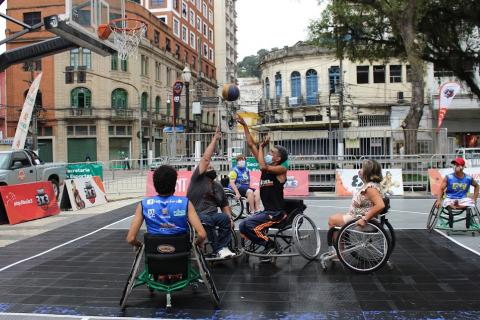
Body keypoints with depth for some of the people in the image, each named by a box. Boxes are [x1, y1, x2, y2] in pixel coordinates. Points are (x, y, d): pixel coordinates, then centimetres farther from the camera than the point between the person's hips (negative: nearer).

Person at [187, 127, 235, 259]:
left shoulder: (218, 186, 19)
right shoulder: (198, 178, 2)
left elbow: (225, 205, 20)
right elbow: (206, 158, -6)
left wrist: (230, 218, 1)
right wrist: (215, 139, -4)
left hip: (213, 215, 5)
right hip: (197, 215, -5)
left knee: (225, 218, -28)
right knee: (207, 220, -37)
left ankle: (223, 247, -19)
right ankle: (218, 249, -23)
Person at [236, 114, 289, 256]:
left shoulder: (281, 169, -10)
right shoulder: (266, 166, 9)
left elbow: (263, 167, -31)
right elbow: (251, 145, 8)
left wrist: (262, 146, -17)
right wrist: (244, 125, 5)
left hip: (277, 213, -8)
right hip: (266, 211, 8)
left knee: (249, 224, -22)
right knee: (242, 227, -4)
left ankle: (270, 244, -2)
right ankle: (268, 244, 8)